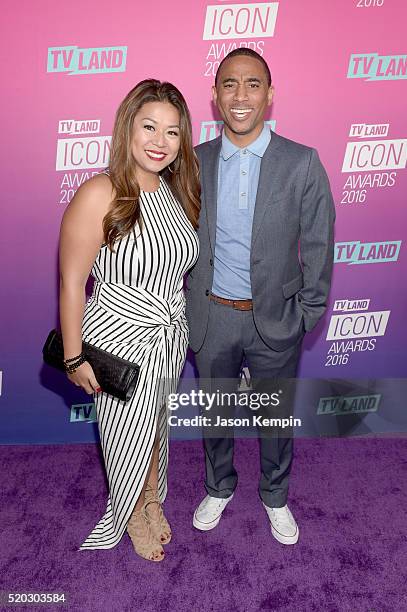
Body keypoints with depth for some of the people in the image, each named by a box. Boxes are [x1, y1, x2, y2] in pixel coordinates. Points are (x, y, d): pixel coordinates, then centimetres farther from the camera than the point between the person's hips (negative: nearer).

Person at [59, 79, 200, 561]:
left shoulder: (176, 192, 0)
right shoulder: (99, 195, -20)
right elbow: (72, 281, -17)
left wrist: (182, 322, 14)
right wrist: (74, 357, -13)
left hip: (169, 339, 6)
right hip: (120, 343, -5)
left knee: (155, 426, 25)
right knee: (129, 435, 15)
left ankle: (153, 499, 53)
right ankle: (134, 517, 46)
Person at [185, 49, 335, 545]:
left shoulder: (303, 163, -9)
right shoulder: (195, 162, -3)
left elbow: (318, 247, -5)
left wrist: (308, 315, -5)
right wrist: (187, 307, 2)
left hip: (276, 319, -1)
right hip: (210, 318, 2)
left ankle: (276, 496, 46)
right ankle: (219, 488, 48)